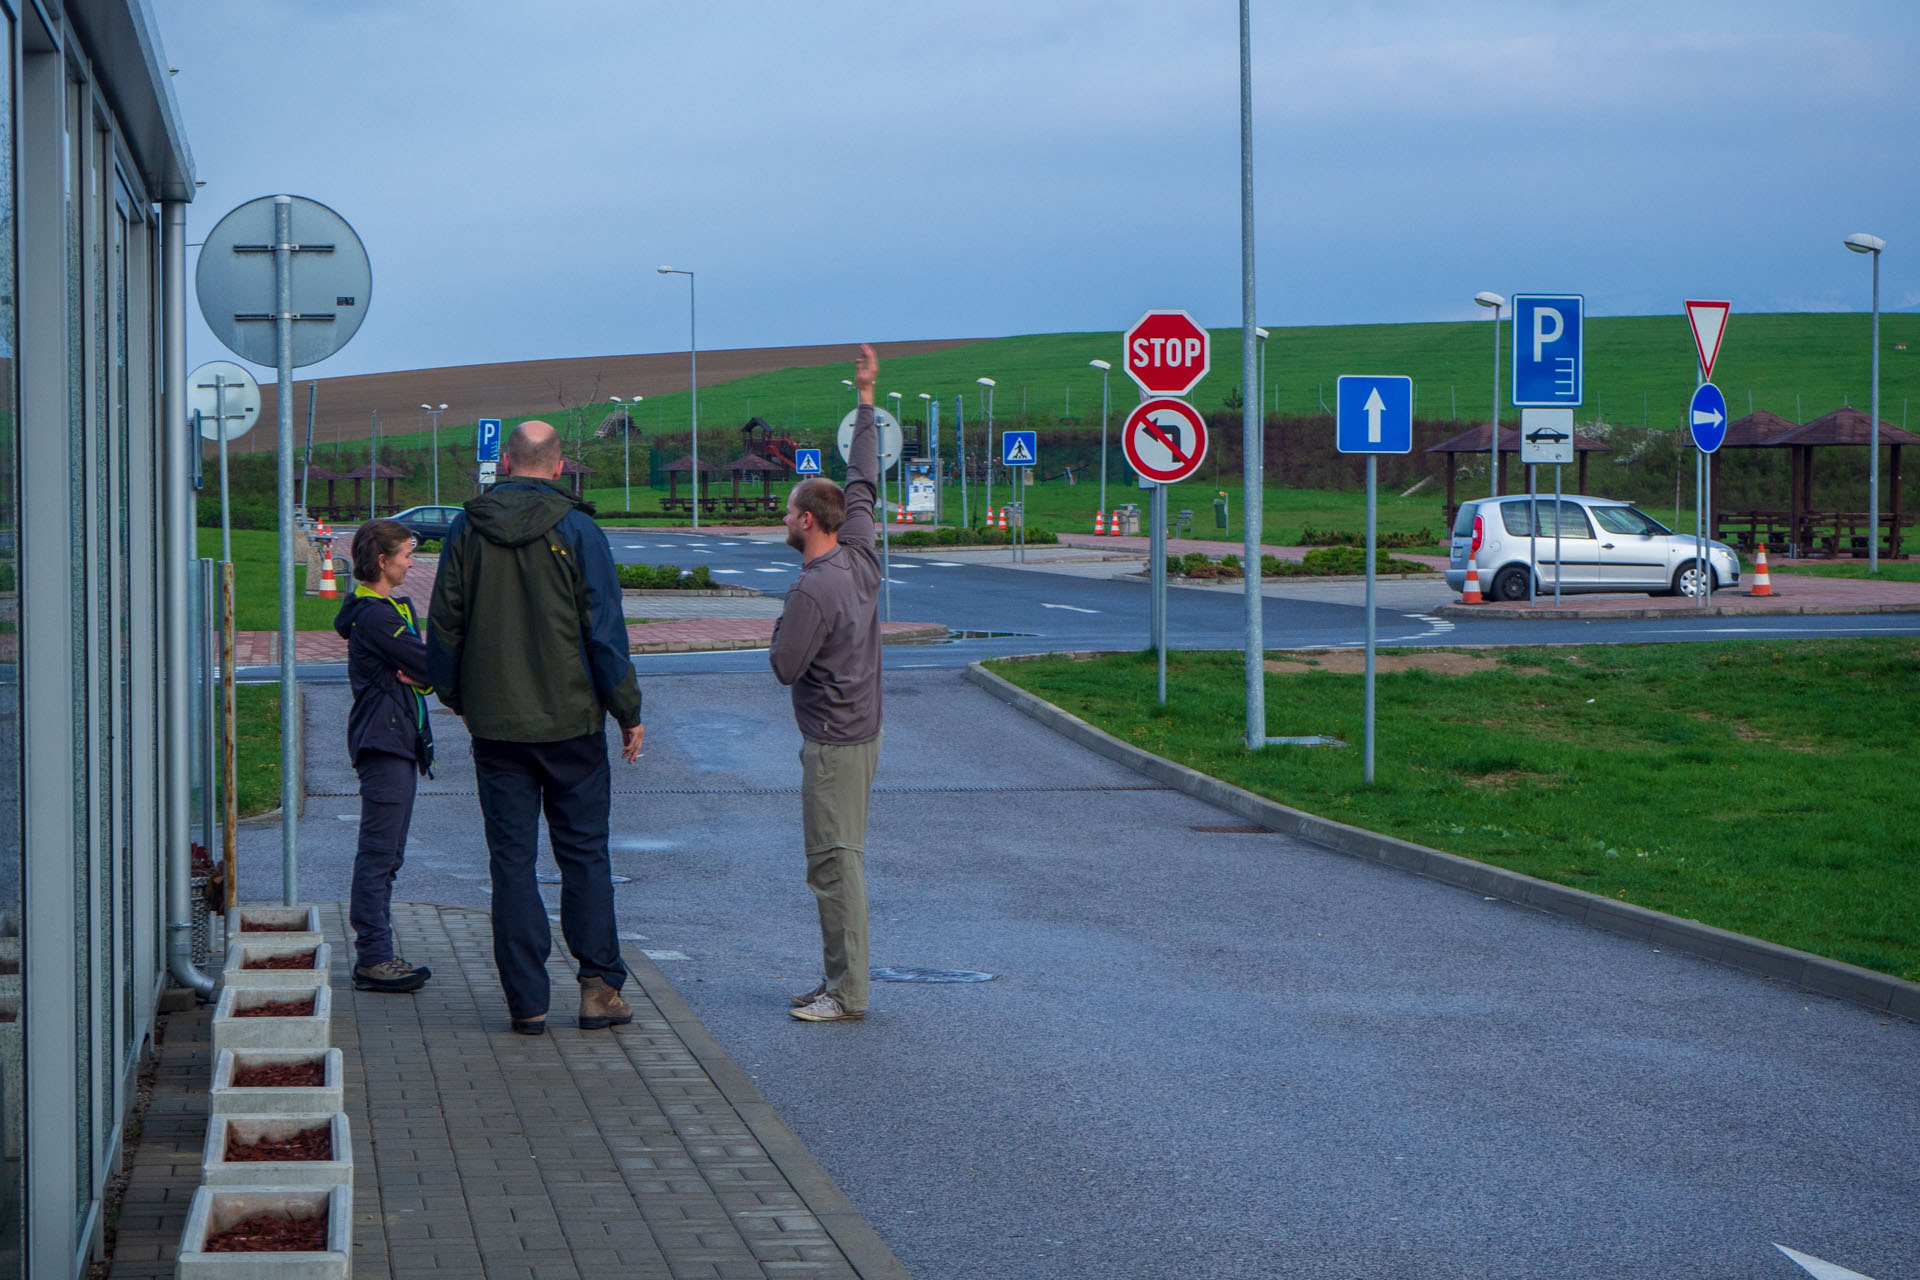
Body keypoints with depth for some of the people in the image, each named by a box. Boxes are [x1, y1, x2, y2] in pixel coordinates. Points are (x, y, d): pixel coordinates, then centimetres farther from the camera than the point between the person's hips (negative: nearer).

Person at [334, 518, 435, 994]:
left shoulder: (398, 608, 18)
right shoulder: (374, 615, -15)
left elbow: (421, 667, 11)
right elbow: (429, 665, -18)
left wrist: (416, 675, -10)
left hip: (399, 743, 11)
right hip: (384, 742, -11)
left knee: (386, 855, 13)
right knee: (379, 853, -9)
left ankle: (377, 954, 17)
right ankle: (373, 958, -8)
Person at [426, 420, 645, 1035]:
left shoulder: (465, 530, 1)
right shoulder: (577, 532, -6)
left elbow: (444, 625, 6)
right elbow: (605, 630, -6)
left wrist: (455, 698, 20)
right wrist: (629, 712, 1)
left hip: (495, 724, 2)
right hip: (571, 720, -2)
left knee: (511, 860, 5)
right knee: (584, 853, 7)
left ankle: (527, 1001, 4)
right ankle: (599, 986, 4)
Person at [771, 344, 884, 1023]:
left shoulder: (813, 590, -20)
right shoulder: (862, 559, 4)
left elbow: (784, 667, -16)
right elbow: (863, 482, 16)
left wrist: (781, 628, 5)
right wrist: (867, 401, 20)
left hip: (835, 741, -9)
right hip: (862, 729, 9)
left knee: (835, 863, -7)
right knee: (838, 859, 13)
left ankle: (847, 993, -5)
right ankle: (839, 983, 18)